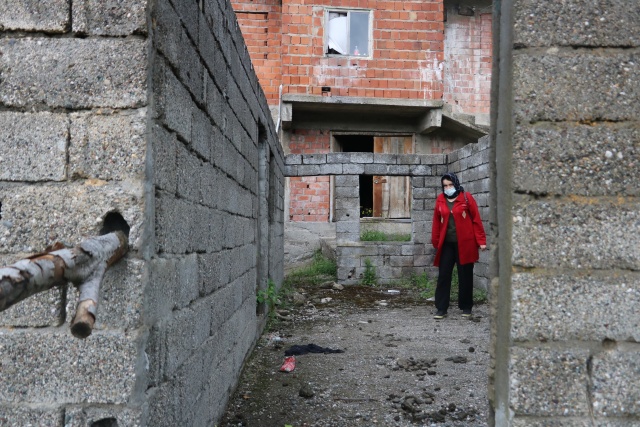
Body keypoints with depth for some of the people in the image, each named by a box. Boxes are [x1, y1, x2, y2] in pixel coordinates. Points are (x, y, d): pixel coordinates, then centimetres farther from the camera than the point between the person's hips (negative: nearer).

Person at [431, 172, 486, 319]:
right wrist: (435, 242, 6)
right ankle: (441, 309, 7)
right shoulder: (440, 200, 5)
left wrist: (481, 240, -9)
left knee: (465, 276, 7)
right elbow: (436, 222, 8)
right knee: (443, 276, 1)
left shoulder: (466, 198, -4)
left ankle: (466, 307, 20)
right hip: (446, 244, 3)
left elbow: (476, 220, -5)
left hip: (464, 244, -2)